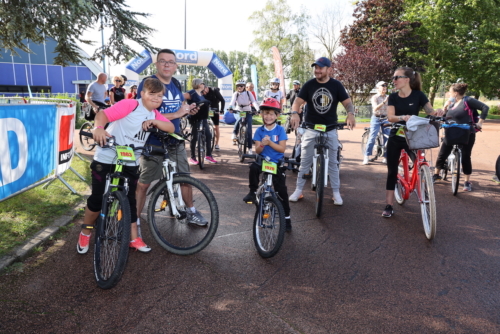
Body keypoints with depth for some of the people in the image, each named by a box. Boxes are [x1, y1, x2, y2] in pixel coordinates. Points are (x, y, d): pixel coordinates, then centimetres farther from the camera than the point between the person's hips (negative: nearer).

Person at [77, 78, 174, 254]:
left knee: (130, 200, 9)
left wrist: (154, 122, -17)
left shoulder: (154, 114, 8)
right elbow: (104, 114, -22)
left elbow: (171, 128, -1)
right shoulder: (130, 105, -14)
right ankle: (85, 233, 26)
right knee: (97, 198, 3)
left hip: (130, 163, 6)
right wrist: (98, 128, -42)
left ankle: (134, 238, 19)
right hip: (106, 159, -5)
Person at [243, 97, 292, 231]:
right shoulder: (259, 130, 0)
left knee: (281, 191, 0)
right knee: (253, 167, -33)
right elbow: (257, 150, -4)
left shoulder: (280, 130, -5)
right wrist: (262, 145, -25)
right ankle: (253, 192, -11)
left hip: (277, 163, -1)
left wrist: (269, 142, -23)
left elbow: (282, 149, -11)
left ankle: (286, 217, 15)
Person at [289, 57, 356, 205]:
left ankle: (336, 193, 15)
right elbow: (298, 101, -6)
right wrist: (295, 113, -28)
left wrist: (350, 113, -26)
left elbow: (347, 102, -3)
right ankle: (298, 190, 15)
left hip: (330, 129, 0)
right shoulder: (309, 85, -1)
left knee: (333, 162, 6)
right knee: (305, 161, 4)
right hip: (310, 129, 0)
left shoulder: (336, 85, 0)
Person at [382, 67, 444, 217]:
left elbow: (430, 112, -6)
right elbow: (390, 117, -15)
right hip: (395, 138, 1)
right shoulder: (393, 97, -2)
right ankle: (389, 206, 8)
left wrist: (437, 112, -29)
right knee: (392, 171, 2)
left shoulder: (418, 95, -5)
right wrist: (403, 117, -36)